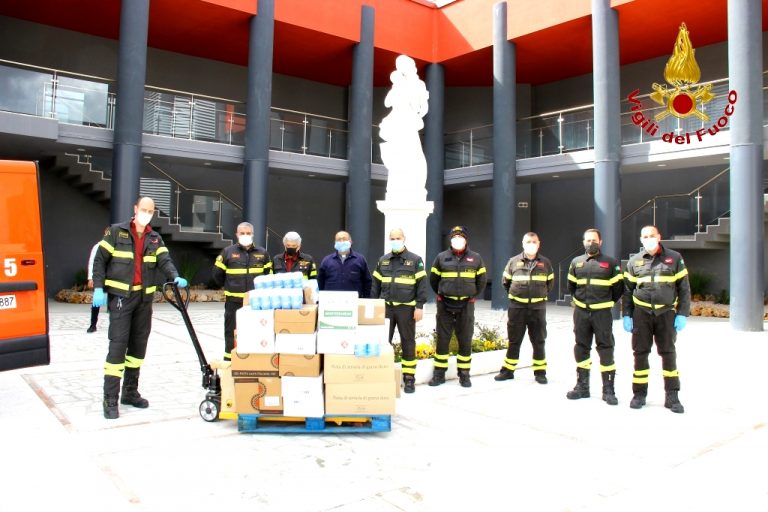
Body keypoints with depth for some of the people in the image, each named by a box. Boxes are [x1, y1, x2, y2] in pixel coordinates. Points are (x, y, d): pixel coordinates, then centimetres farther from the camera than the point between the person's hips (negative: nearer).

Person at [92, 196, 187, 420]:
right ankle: (110, 399, -4)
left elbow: (164, 261, -4)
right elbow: (100, 260, -1)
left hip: (145, 298, 5)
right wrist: (98, 288, -10)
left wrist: (175, 277, -24)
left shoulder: (155, 238, 11)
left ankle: (130, 392, 22)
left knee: (139, 345, 10)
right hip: (120, 296, -5)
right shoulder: (116, 231, 0)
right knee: (118, 345, -9)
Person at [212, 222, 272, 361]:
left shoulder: (262, 253, 7)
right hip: (234, 301, -1)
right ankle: (229, 359, 12)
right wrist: (230, 287, 13)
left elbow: (269, 275, 16)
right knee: (232, 331, 3)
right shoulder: (227, 252, 2)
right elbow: (217, 274, 9)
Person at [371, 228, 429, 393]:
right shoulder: (383, 261, 11)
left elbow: (421, 284, -4)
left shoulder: (415, 260, 0)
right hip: (386, 307, 3)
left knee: (408, 342, 3)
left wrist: (419, 307, -10)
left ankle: (409, 377, 11)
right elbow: (376, 284, 14)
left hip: (406, 308, -3)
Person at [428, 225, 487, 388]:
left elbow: (482, 280, 12)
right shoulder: (441, 257, 2)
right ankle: (439, 373, 13)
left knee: (465, 340, 5)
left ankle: (464, 374, 17)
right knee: (442, 339, 4)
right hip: (445, 304, 0)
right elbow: (433, 279, 12)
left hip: (466, 305, 0)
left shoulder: (476, 258, 3)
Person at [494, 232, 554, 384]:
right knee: (514, 341, 6)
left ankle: (540, 372, 17)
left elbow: (550, 283, 16)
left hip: (538, 308, 1)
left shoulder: (545, 263, 3)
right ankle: (508, 370, 15)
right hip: (517, 307, 0)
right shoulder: (513, 261, 1)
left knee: (539, 341, 7)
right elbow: (505, 281, 12)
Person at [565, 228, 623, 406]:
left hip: (602, 313, -3)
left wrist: (607, 302, 7)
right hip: (581, 312, 4)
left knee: (606, 350, -2)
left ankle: (608, 390, 5)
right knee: (581, 349, 9)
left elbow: (618, 288, 4)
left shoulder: (610, 263, 0)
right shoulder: (576, 262, 10)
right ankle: (582, 386, 20)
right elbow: (571, 286, 21)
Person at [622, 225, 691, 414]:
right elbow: (628, 290, 9)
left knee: (669, 354, 3)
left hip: (666, 313, -1)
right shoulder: (634, 261, 6)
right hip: (641, 313, 1)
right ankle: (639, 394, 15)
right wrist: (627, 315, 3)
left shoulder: (674, 258, 2)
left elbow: (684, 288, 2)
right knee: (640, 353, 5)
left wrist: (682, 314, -4)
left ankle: (672, 397, 11)